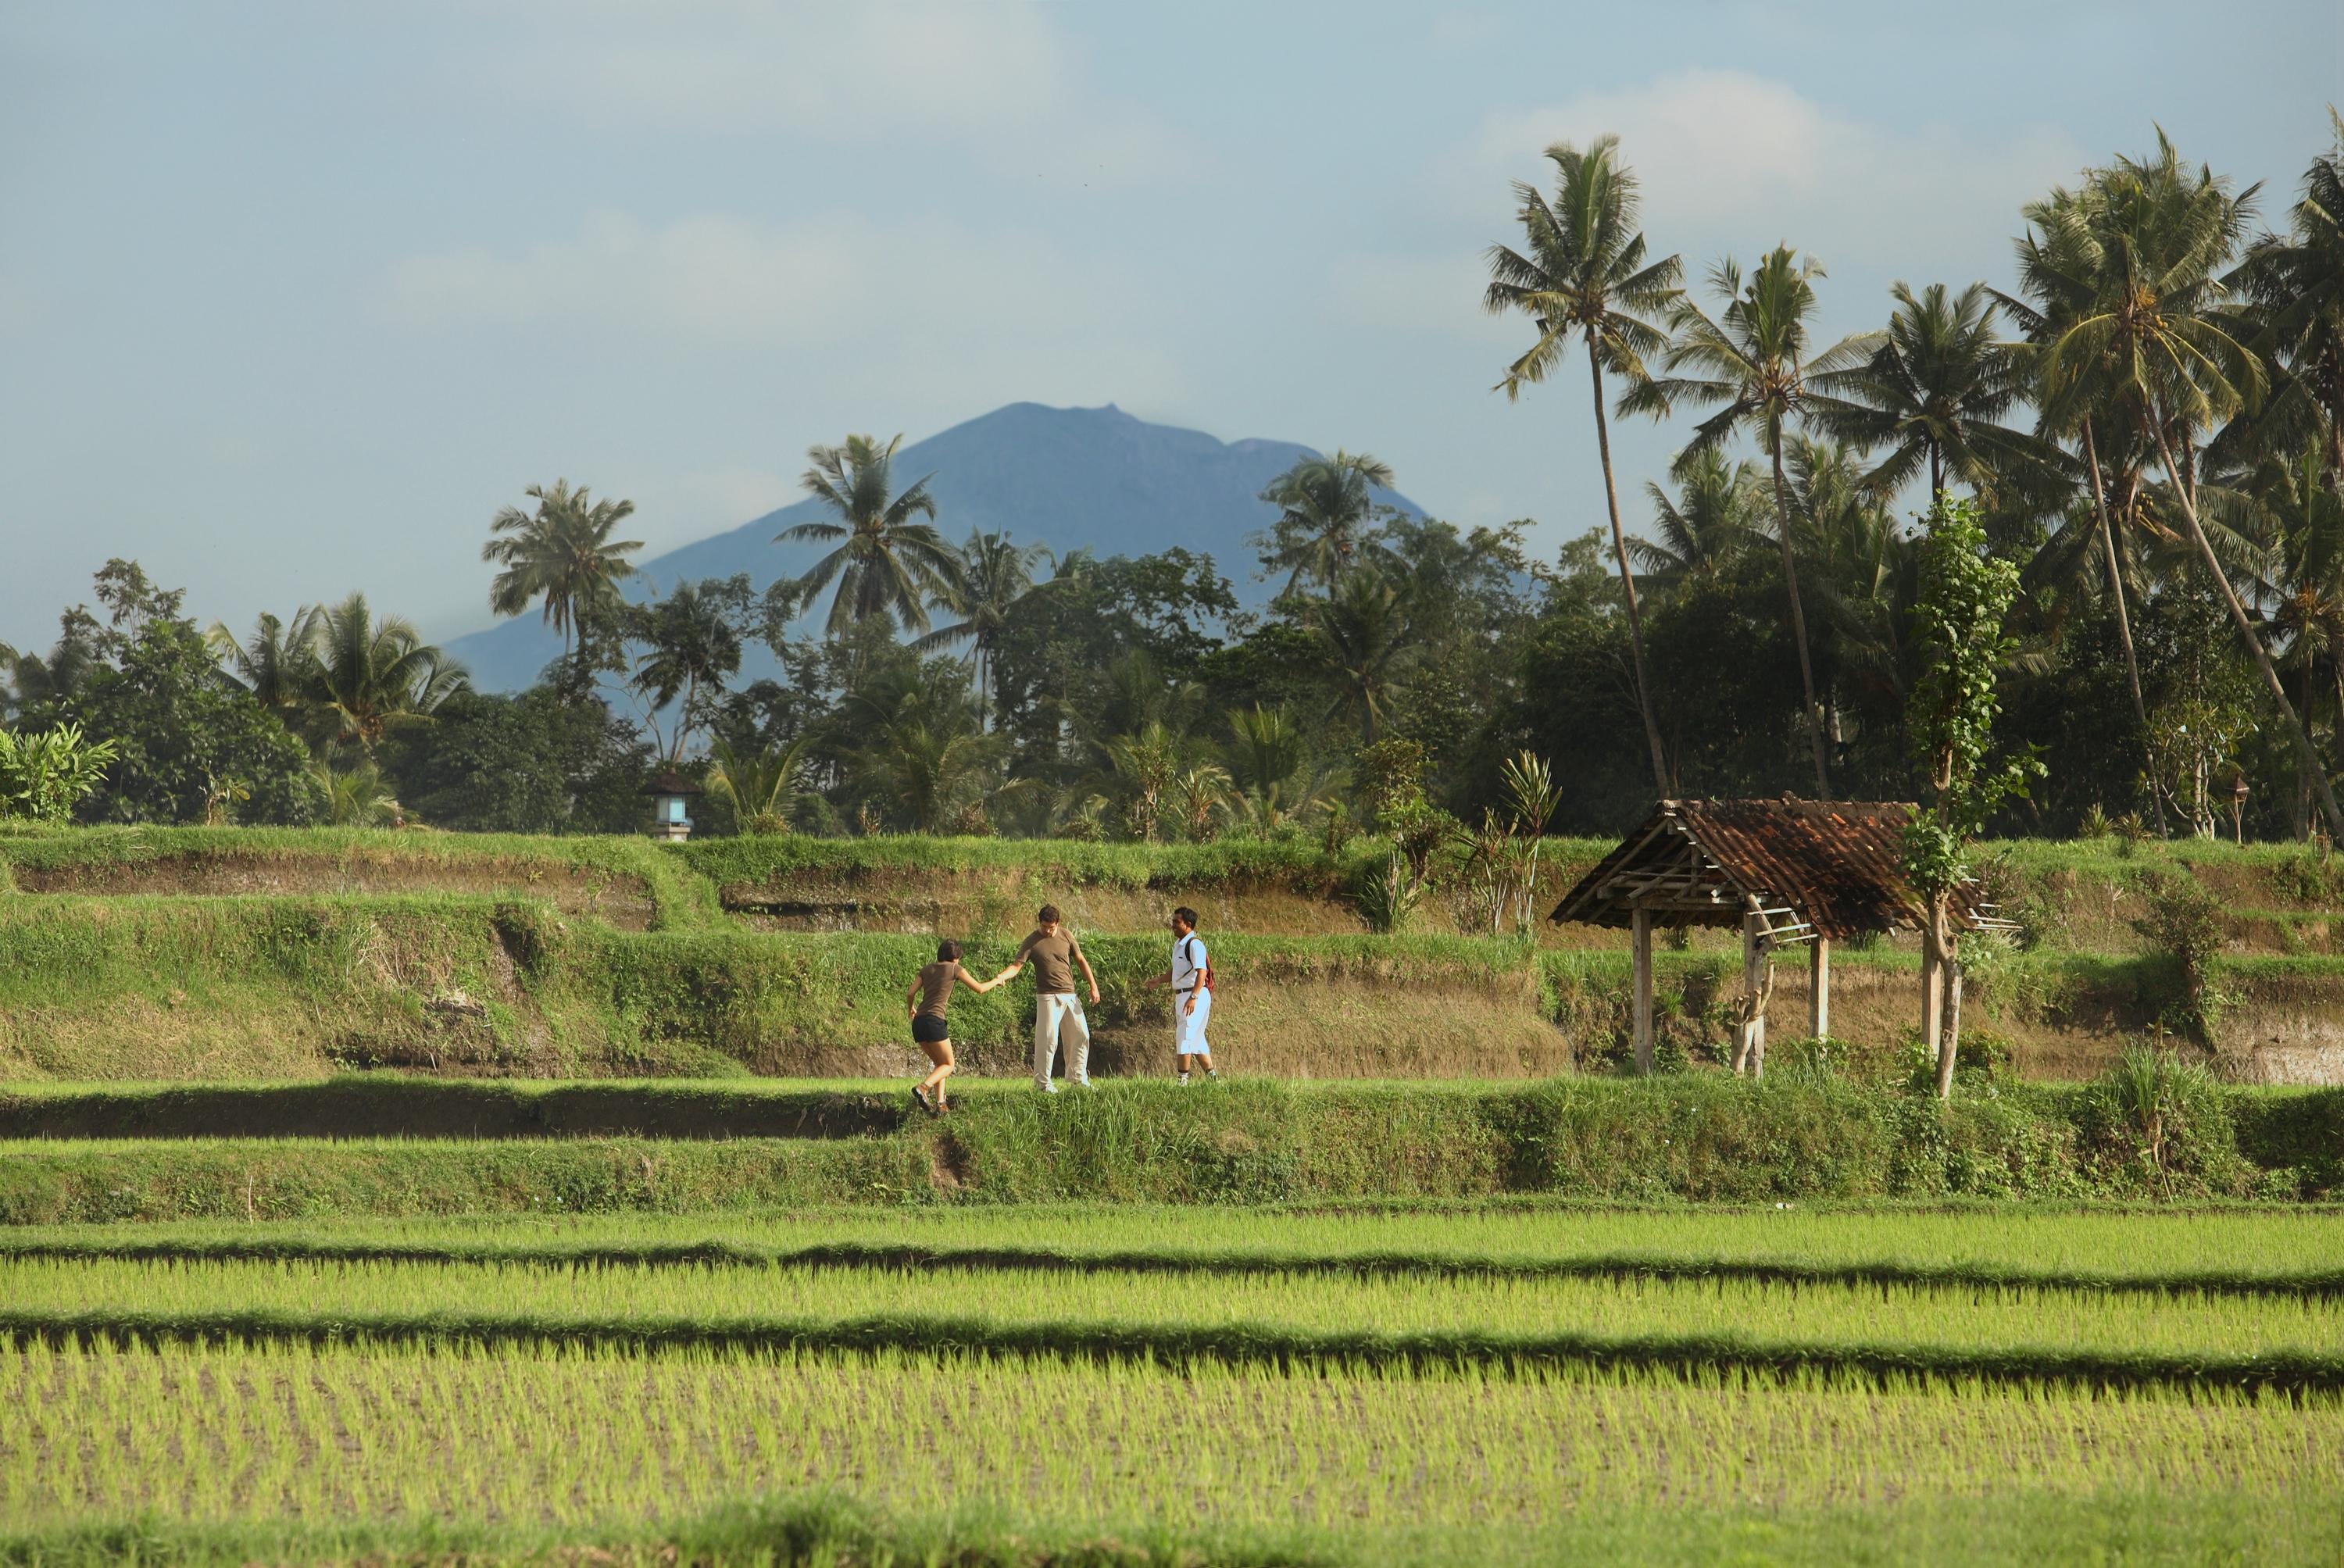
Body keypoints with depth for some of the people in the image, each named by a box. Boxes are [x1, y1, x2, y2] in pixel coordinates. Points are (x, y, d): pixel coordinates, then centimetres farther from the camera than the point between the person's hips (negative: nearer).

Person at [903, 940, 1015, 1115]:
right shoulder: (954, 969, 4)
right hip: (934, 1021, -6)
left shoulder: (926, 970, 17)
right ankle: (923, 1087, -24)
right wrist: (996, 981, 28)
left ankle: (940, 1104, 6)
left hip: (918, 1022, 6)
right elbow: (979, 989, 9)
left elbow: (910, 994, 11)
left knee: (940, 1063, 19)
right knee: (948, 1065, 3)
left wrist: (911, 1009, 32)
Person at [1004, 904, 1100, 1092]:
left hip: (1069, 995, 5)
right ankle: (1042, 1082, -1)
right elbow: (1017, 965, -13)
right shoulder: (1032, 942, -7)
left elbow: (1080, 960, 12)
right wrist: (1001, 977, -33)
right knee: (1047, 1039, -9)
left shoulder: (1065, 935, 5)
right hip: (1048, 996, -5)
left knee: (1081, 1035, 9)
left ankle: (1077, 1076, 24)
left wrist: (1093, 986, 9)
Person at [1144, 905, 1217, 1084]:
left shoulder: (1194, 945, -14)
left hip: (1196, 995, -10)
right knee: (1196, 1039, 13)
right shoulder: (1178, 945, 16)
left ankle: (1183, 1080, -10)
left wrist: (1193, 997, -30)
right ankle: (1212, 1076, 19)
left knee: (1185, 1037, -11)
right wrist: (1159, 980, 8)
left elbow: (1201, 972, -22)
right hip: (1181, 995, 10)